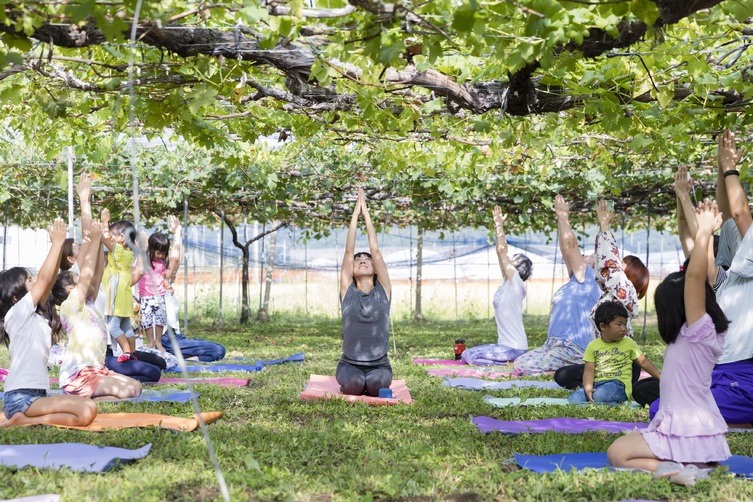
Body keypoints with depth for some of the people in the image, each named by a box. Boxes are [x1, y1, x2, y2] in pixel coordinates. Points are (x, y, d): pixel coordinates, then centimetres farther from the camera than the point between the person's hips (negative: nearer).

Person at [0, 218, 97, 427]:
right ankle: (24, 421, -13)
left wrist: (59, 245, 10)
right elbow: (44, 279, -12)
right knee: (87, 411, -24)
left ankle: (26, 419, 1)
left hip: (35, 394, 10)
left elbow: (49, 282, 14)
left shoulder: (32, 314, 16)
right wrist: (57, 242, -6)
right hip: (21, 397, -10)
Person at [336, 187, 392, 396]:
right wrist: (356, 211, -1)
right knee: (354, 385, -32)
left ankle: (372, 382, 6)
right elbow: (349, 251, -2)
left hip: (379, 365, 1)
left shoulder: (383, 290, 3)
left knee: (375, 385, -31)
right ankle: (350, 382, 5)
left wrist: (366, 212, 3)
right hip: (350, 365, 0)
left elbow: (375, 250, 0)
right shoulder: (347, 291, 3)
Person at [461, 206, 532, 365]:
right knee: (467, 354, 18)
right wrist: (498, 226, 11)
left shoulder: (516, 284, -11)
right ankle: (512, 362, 10)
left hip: (514, 348, -9)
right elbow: (502, 253, 12)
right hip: (506, 345, 9)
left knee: (468, 356, -15)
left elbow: (501, 251, -15)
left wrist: (500, 225, -9)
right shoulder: (508, 283, 11)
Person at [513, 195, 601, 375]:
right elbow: (566, 250, 17)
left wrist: (564, 217, -7)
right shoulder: (576, 281, 17)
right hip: (554, 345, 10)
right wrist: (560, 220, 13)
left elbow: (570, 246, -14)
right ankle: (569, 367, 9)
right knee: (518, 363, 7)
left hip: (572, 349, -10)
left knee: (524, 368, -20)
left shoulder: (587, 280, -7)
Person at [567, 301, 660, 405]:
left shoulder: (629, 343, 8)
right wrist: (588, 388, -17)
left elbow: (643, 362, 12)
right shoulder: (593, 346, 7)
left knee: (599, 395, -36)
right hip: (596, 384, 2)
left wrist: (660, 377, 3)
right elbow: (589, 370, 1)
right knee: (573, 399, -22)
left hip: (619, 384, -2)